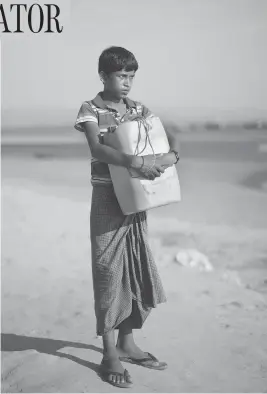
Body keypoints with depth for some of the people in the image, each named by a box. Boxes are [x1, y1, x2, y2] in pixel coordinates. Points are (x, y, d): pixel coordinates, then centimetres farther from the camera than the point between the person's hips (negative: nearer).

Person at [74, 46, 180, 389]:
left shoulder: (138, 109, 8)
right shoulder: (90, 110, -7)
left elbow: (168, 136, 3)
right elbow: (97, 149, -24)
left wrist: (172, 154, -20)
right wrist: (136, 162, -36)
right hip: (106, 199, -5)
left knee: (138, 269, 9)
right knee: (108, 270, -1)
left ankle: (127, 343, 24)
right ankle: (110, 355, 8)